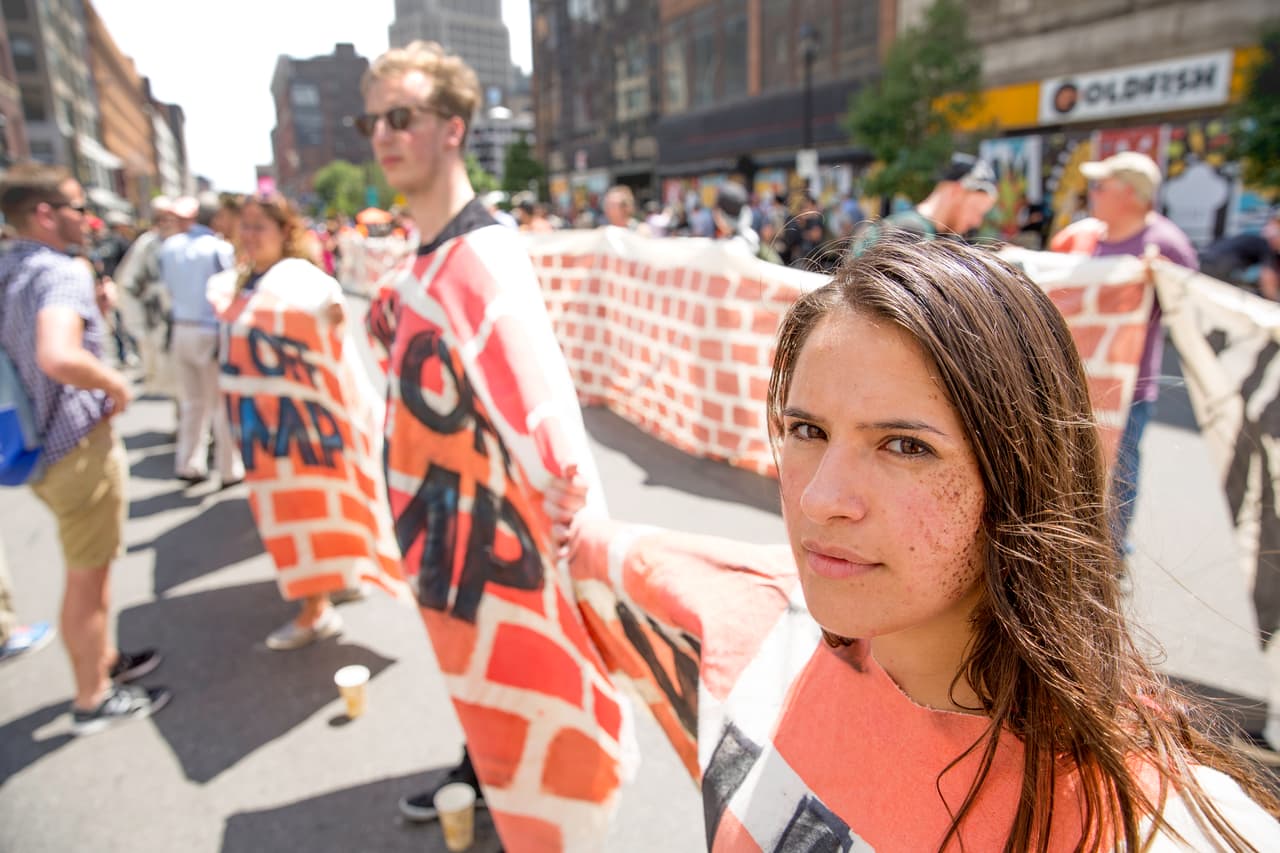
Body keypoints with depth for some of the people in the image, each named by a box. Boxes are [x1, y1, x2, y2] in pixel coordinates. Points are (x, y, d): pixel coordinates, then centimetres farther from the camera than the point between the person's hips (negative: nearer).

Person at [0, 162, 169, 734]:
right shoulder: (62, 273, -22)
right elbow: (59, 358, -40)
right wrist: (115, 384, -21)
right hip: (80, 445, -9)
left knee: (88, 569, 24)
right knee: (87, 577, 6)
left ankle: (104, 660, 42)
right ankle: (93, 699, 22)